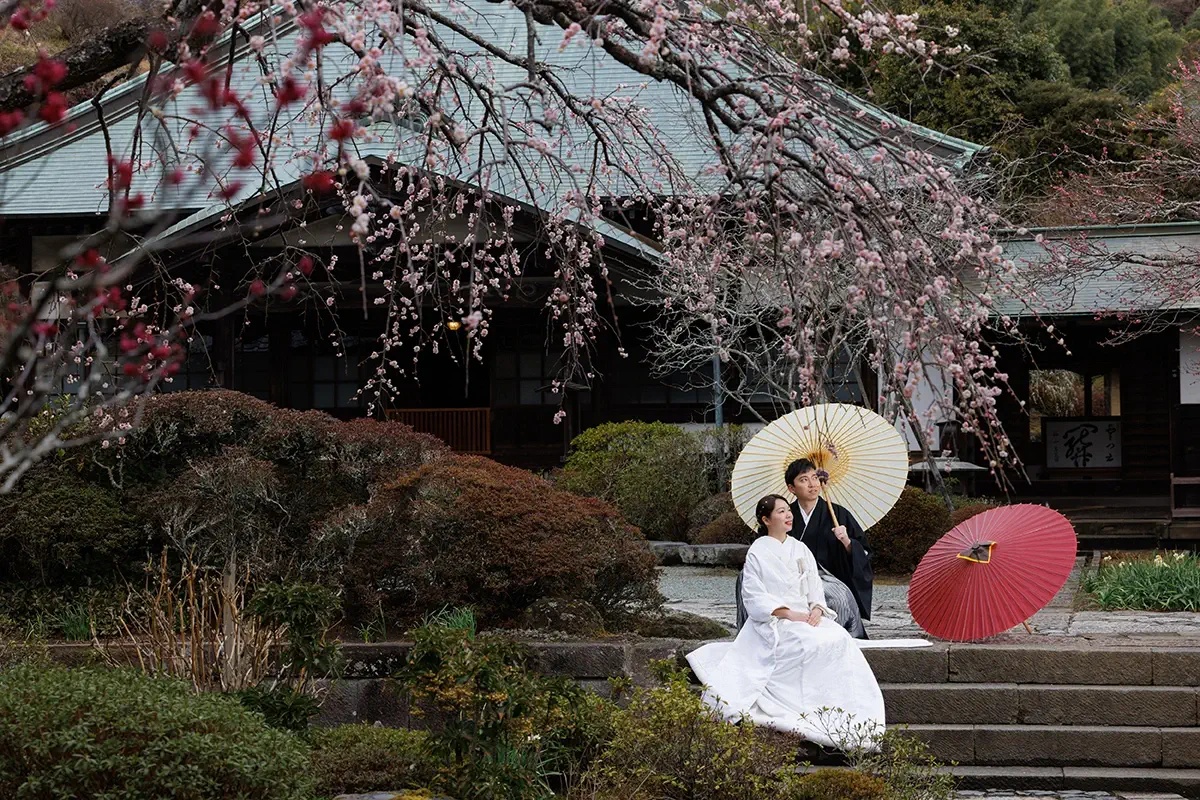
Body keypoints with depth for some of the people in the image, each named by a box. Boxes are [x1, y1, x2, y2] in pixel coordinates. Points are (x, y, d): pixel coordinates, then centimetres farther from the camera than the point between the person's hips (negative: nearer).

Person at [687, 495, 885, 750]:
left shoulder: (800, 549, 16)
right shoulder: (758, 552, -1)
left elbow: (815, 589, 14)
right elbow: (754, 597, -8)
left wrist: (817, 609, -9)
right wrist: (789, 614, -17)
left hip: (806, 617, 5)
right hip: (773, 623, -5)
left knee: (839, 638, -24)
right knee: (813, 643, -33)